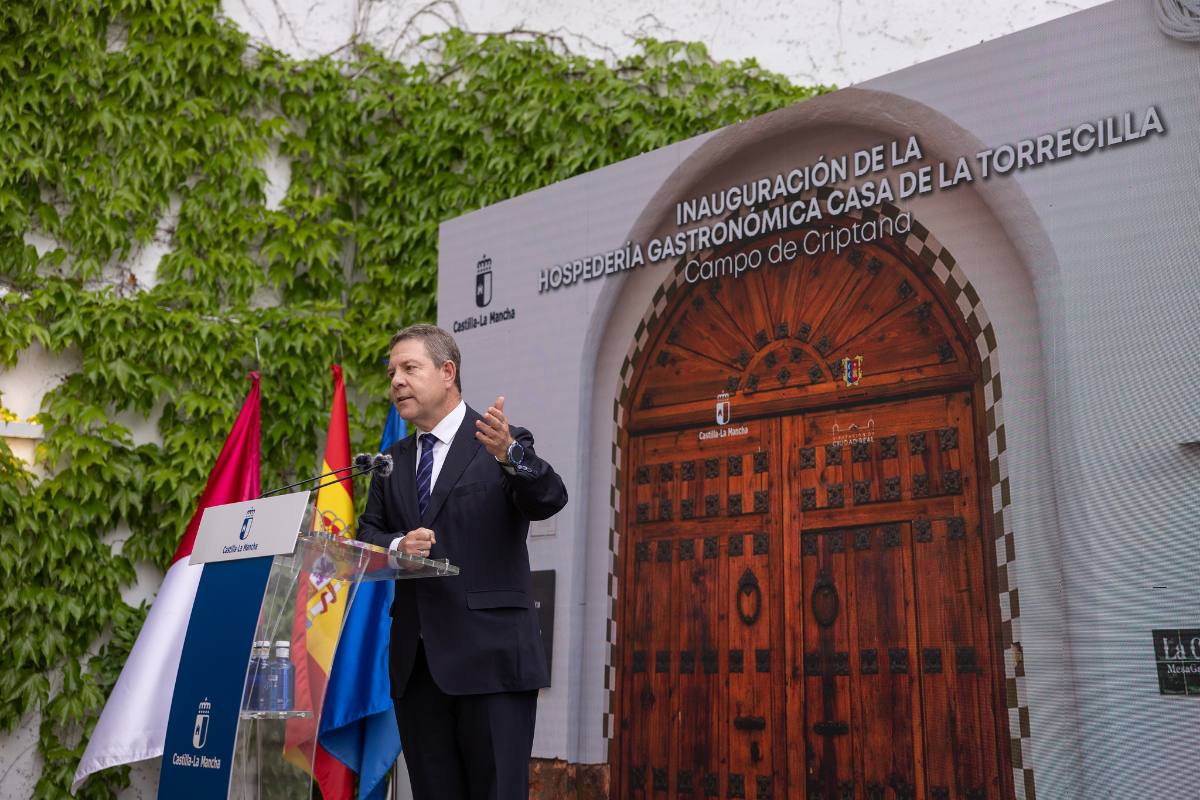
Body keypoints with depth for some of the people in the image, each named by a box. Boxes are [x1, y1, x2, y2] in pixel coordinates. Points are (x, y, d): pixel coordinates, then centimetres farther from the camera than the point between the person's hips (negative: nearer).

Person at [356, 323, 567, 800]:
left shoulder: (508, 445, -2)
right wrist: (397, 546, -11)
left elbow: (549, 500, -18)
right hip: (416, 662, 5)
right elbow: (367, 533, 11)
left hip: (490, 658, -5)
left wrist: (508, 454, -37)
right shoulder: (393, 461, 15)